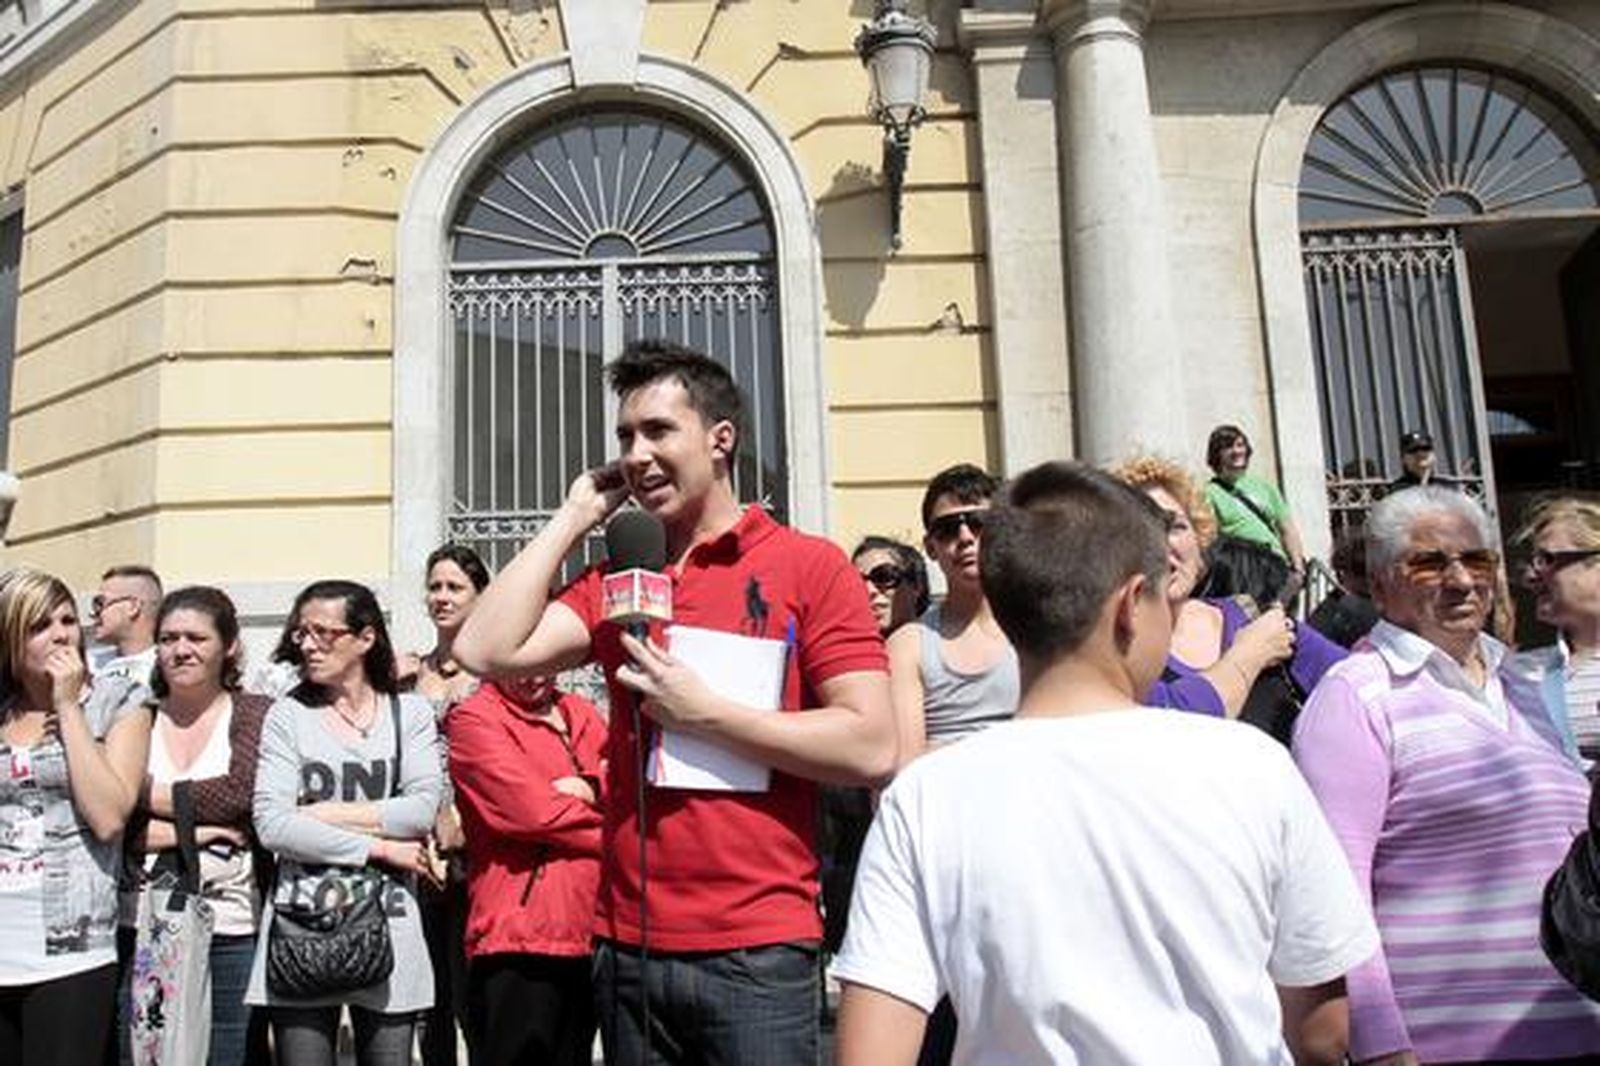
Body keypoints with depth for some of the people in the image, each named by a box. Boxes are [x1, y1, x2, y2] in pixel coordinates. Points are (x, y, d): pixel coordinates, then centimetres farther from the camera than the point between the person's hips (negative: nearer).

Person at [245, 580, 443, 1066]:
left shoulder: (411, 712, 6)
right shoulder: (288, 715, 4)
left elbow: (423, 810, -7)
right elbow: (271, 825, -8)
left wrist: (328, 815, -8)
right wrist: (378, 847, -9)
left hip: (388, 921, 1)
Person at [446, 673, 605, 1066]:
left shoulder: (582, 714, 13)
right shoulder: (473, 719, -7)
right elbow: (534, 812, -17)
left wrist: (591, 789, -15)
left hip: (591, 934, 7)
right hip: (519, 942, -6)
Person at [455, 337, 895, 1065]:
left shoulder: (810, 566, -5)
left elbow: (872, 751, -13)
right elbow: (486, 650, -4)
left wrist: (701, 712, -15)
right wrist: (573, 519, 1)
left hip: (758, 951, -4)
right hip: (628, 947, 5)